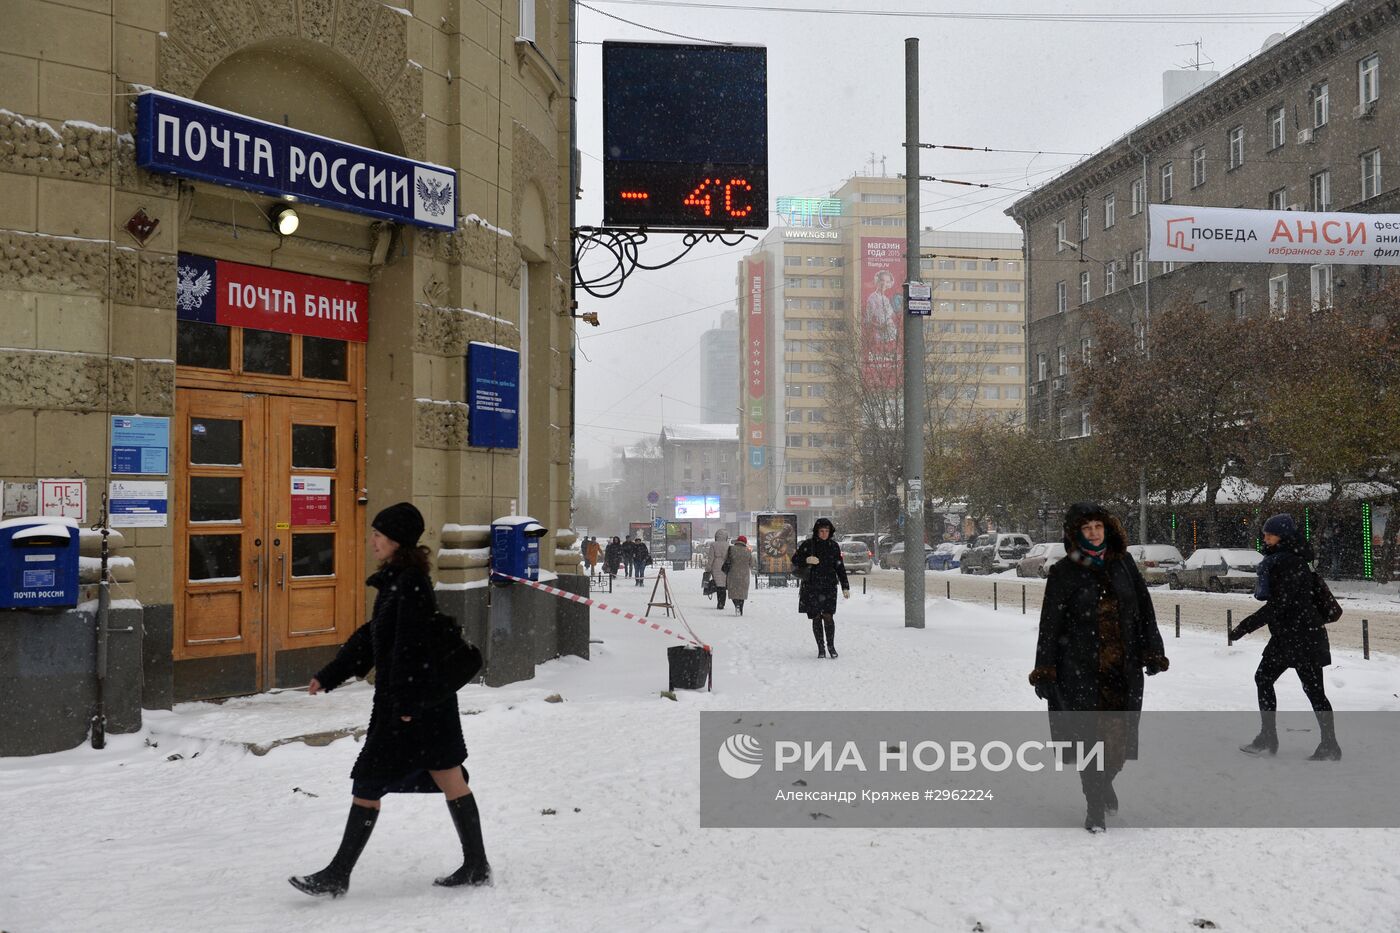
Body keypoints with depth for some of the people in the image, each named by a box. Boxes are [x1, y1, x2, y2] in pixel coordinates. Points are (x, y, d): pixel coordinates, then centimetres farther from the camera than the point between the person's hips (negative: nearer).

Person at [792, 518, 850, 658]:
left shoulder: (834, 546, 7)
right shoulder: (808, 545, 1)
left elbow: (840, 567, 12)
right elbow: (794, 560, 4)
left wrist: (845, 587, 9)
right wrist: (807, 560, -16)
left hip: (829, 586, 0)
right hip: (811, 587, 0)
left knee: (828, 616, -10)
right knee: (816, 617, 1)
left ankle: (831, 645, 5)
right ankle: (820, 647, 12)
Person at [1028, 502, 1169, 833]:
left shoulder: (1123, 563, 7)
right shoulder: (1063, 572, -2)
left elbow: (1144, 608, 13)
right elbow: (1050, 624, 0)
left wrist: (1152, 650, 8)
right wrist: (1044, 671, -3)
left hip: (1124, 667, 3)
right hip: (1081, 669, -2)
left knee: (1119, 732, 3)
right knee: (1089, 735, -2)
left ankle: (1106, 780, 35)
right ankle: (1094, 806, 12)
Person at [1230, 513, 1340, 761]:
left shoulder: (1293, 564, -18)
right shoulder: (1277, 561, 12)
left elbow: (1280, 604, -23)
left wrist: (1247, 625, -22)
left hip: (1303, 636, -10)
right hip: (1284, 635, 10)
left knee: (1313, 689, -3)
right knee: (1263, 678, 10)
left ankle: (1330, 747, 6)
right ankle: (1267, 739, 16)